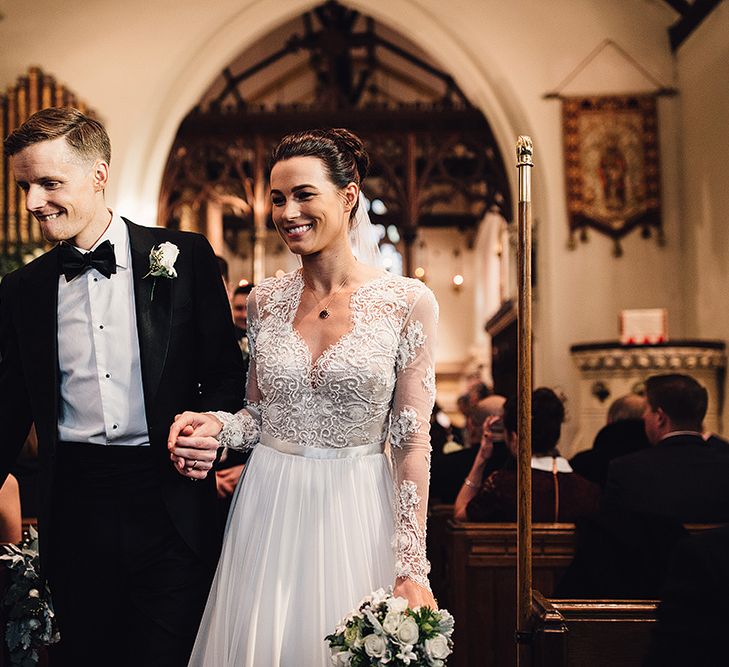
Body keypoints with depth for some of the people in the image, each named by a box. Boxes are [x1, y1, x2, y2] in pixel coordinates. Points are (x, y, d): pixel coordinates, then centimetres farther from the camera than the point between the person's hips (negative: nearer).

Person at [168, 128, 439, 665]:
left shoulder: (408, 302, -7)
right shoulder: (265, 301, 3)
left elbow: (412, 441, -7)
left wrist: (412, 569, -9)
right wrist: (216, 426, -9)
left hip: (356, 516, -3)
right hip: (269, 513, 3)